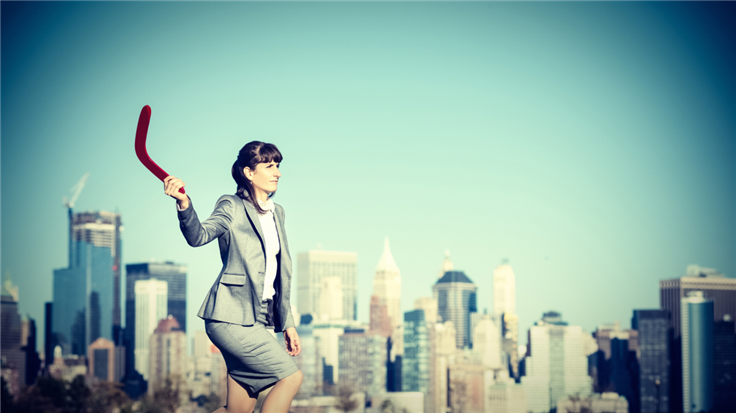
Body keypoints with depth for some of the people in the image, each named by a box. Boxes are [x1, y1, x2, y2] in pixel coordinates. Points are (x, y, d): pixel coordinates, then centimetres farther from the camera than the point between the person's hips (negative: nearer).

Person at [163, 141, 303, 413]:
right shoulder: (232, 207, -4)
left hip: (262, 320, 7)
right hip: (232, 316, -7)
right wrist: (184, 205, -41)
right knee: (291, 376, -15)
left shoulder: (277, 212, 18)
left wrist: (287, 323, 20)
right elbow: (198, 236, -21)